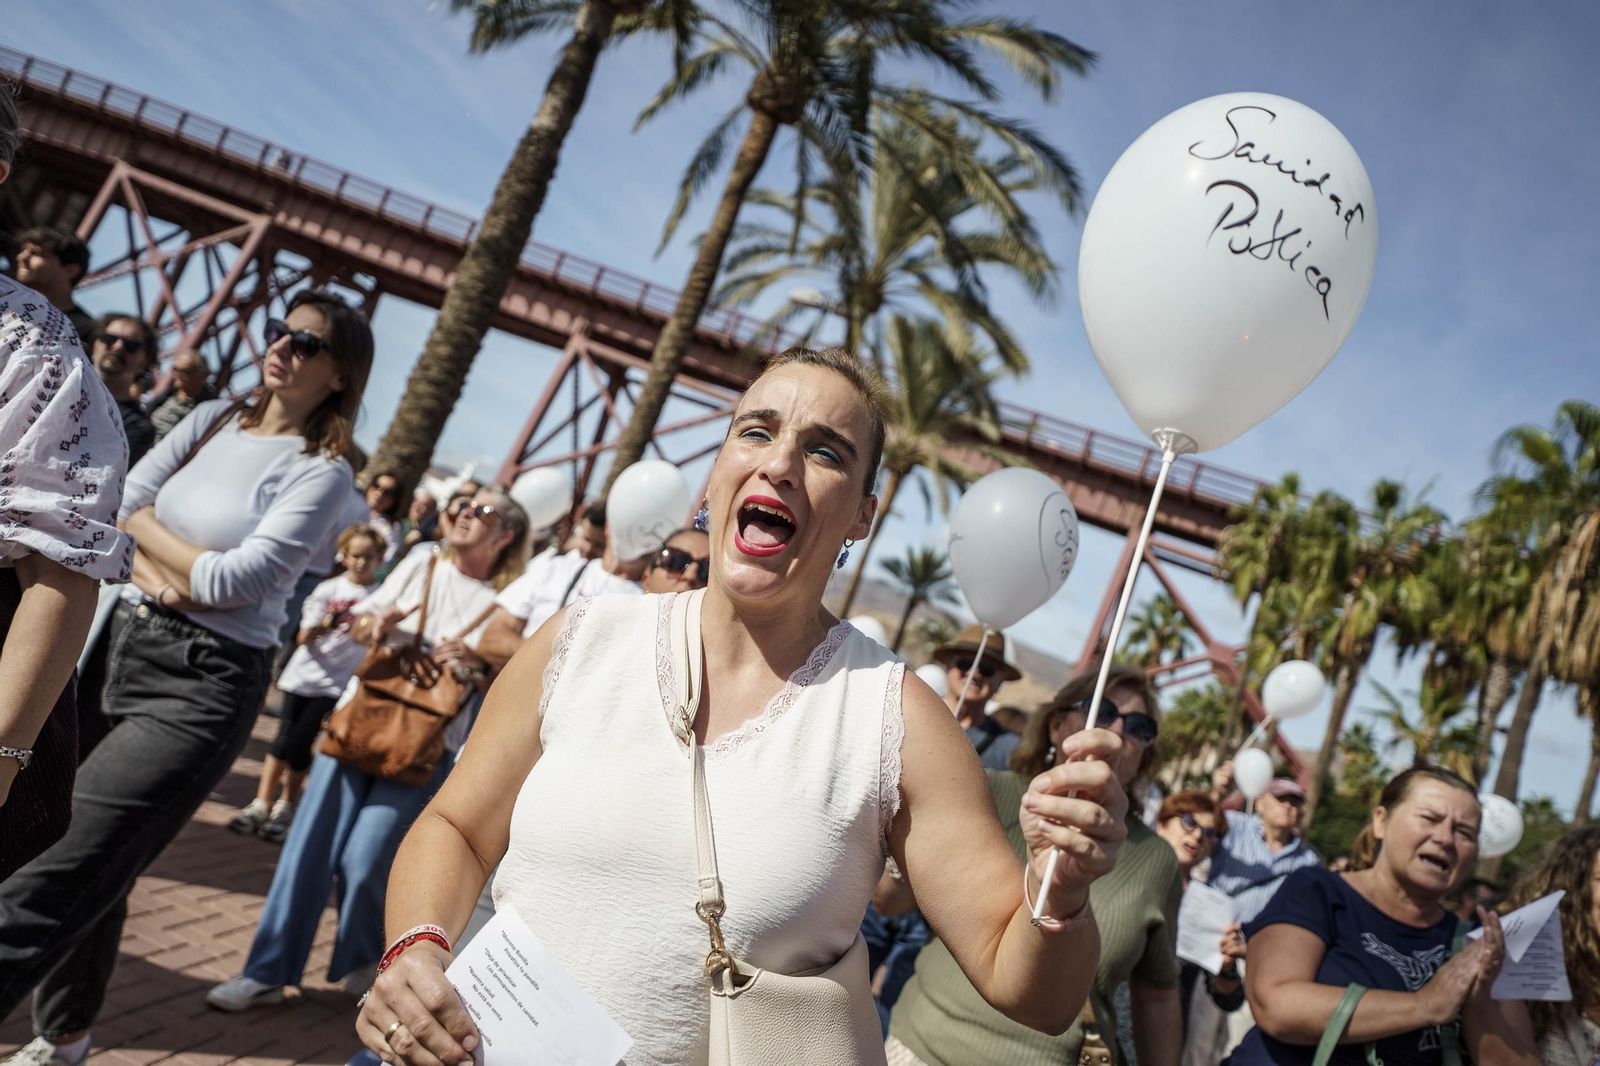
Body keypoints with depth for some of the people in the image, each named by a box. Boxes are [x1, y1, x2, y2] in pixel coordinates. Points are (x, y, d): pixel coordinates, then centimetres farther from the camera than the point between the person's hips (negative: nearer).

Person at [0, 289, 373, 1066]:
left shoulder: (321, 470, -7)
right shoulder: (213, 420, 11)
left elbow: (233, 580, -15)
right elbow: (114, 507, 4)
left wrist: (142, 524, -2)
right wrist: (163, 571, -14)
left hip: (204, 684, -5)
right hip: (121, 643, 6)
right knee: (94, 871, 16)